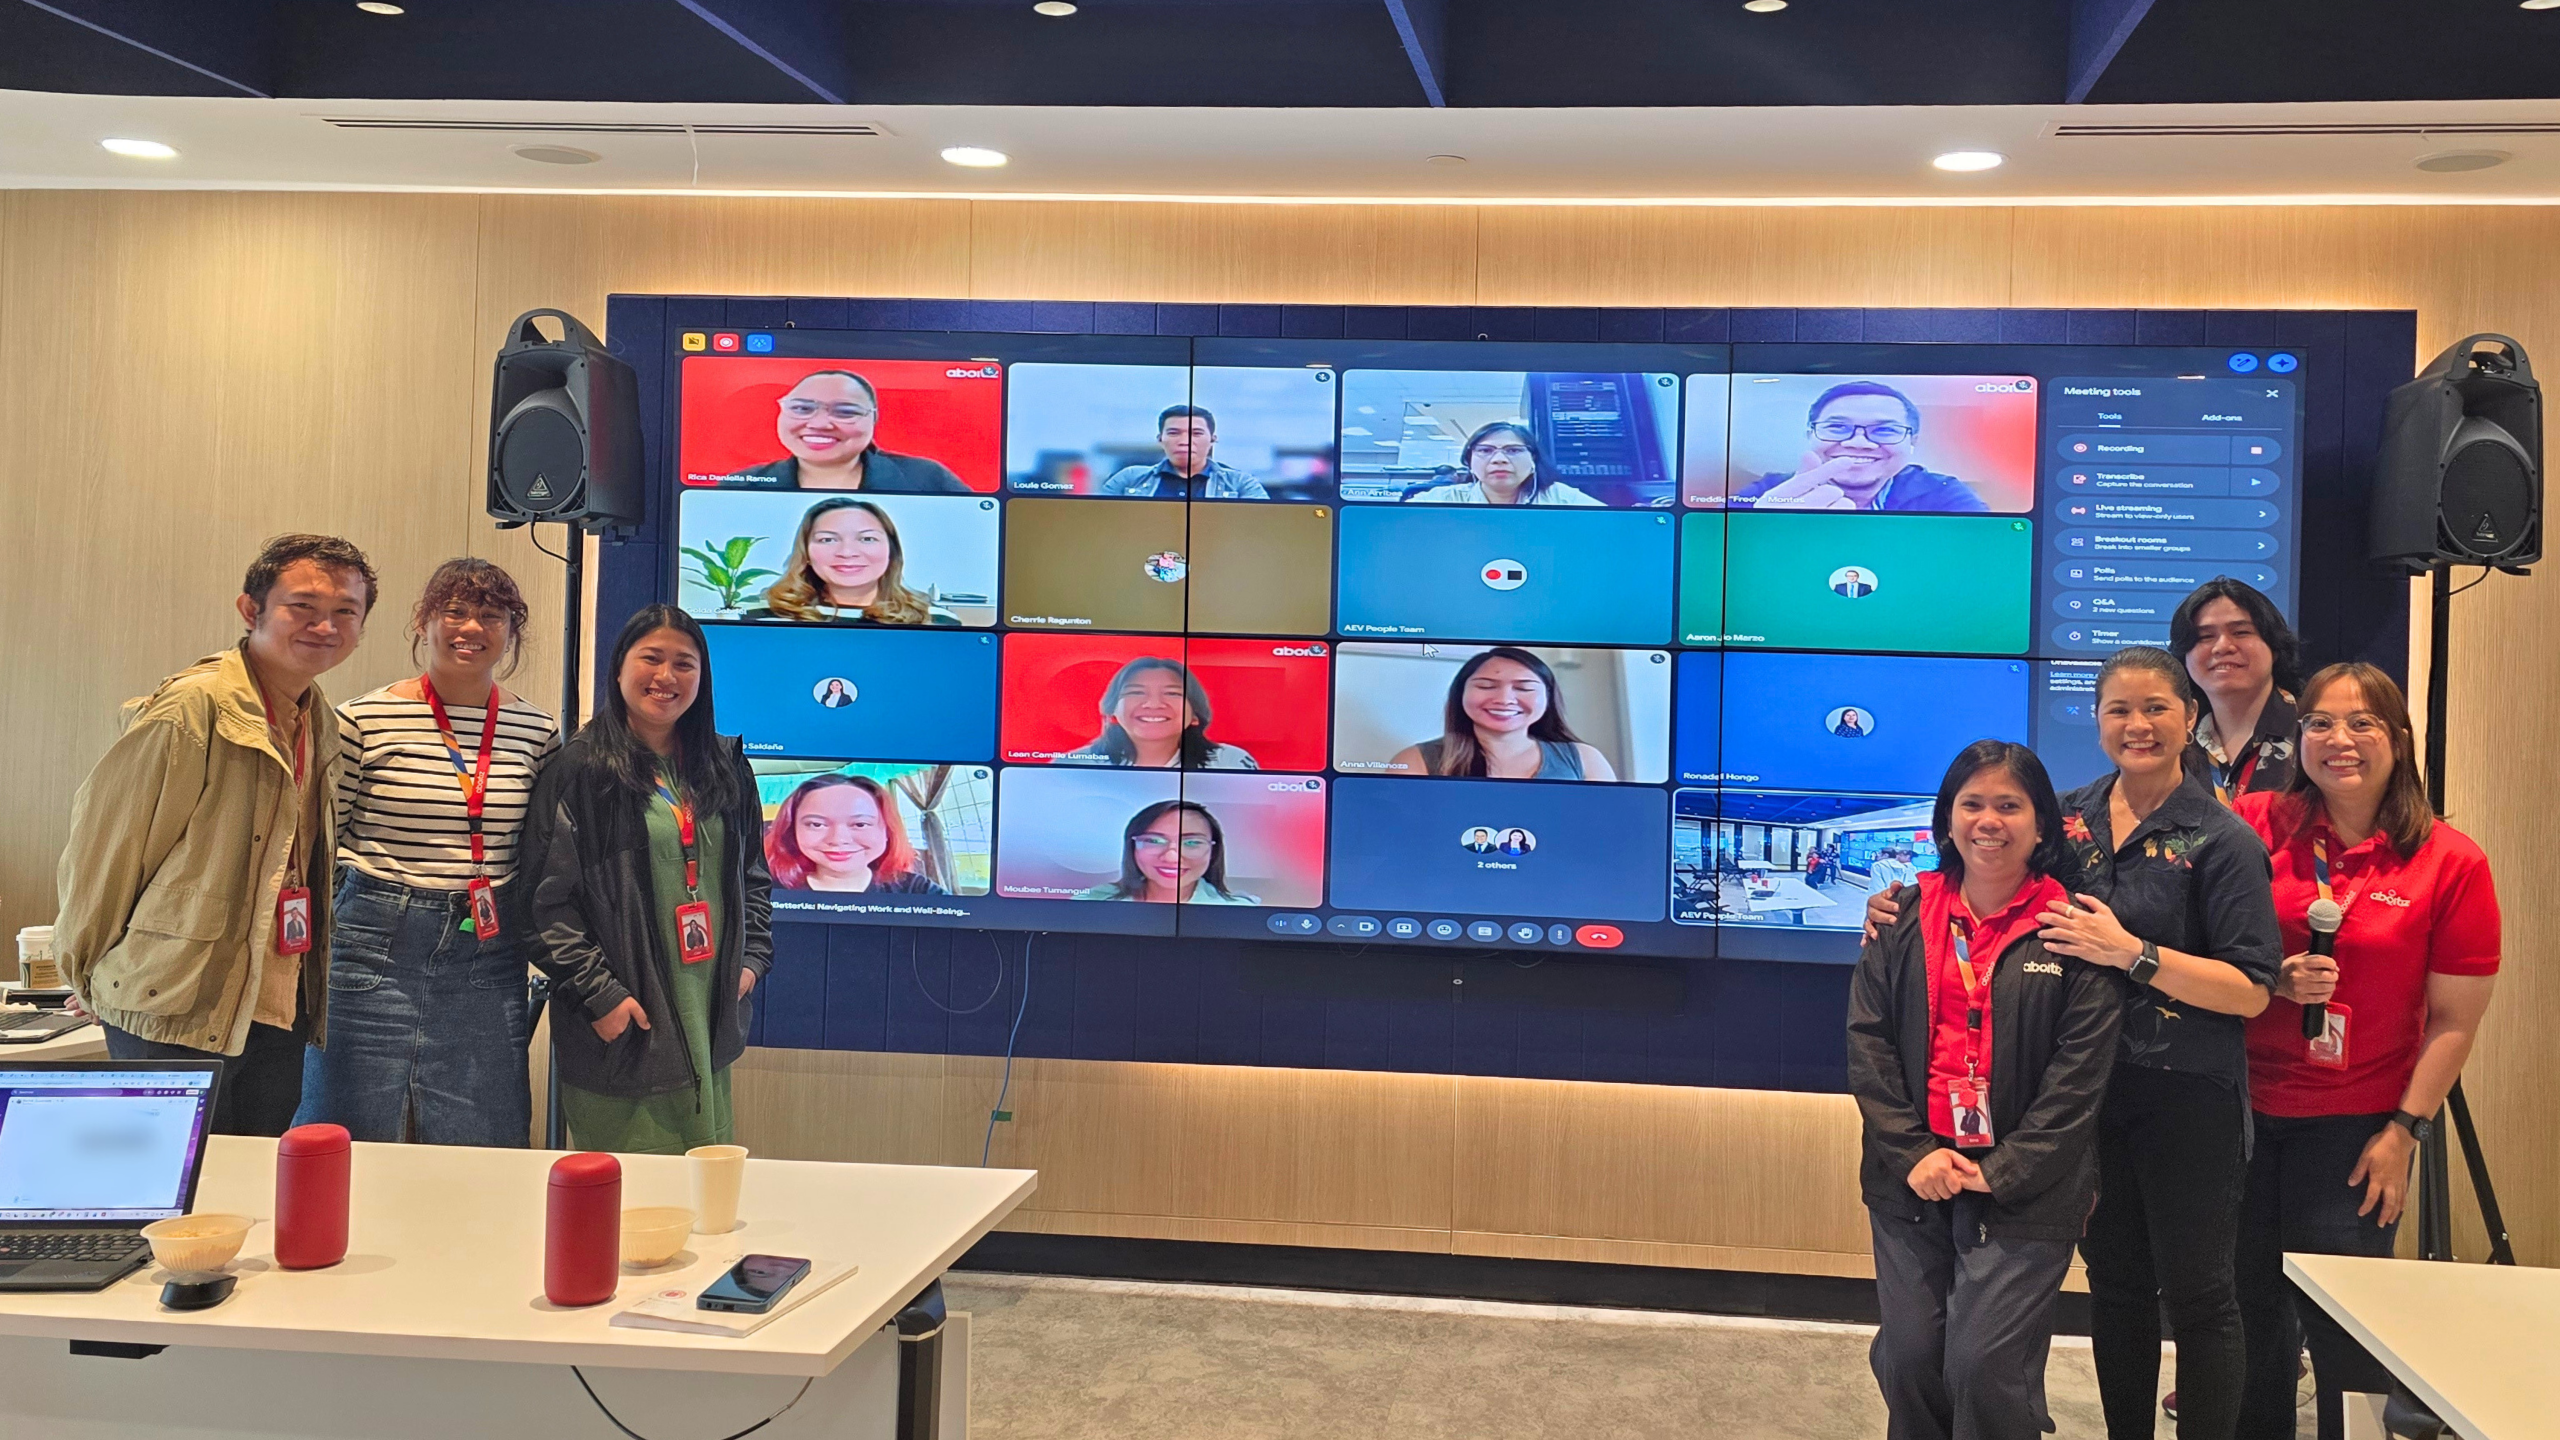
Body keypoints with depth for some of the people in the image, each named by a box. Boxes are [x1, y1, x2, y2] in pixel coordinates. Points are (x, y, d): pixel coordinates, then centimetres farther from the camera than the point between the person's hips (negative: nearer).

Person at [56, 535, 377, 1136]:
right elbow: (102, 841, -10)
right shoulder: (192, 708, -16)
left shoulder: (320, 722, 9)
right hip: (176, 1015, -7)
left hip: (279, 1009, 7)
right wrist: (91, 978, 1)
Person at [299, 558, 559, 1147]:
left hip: (488, 954, 2)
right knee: (355, 1148, 5)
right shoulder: (365, 720, -3)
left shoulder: (537, 730, 6)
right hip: (377, 945, -2)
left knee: (477, 1162, 6)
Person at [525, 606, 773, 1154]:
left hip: (708, 1021, 6)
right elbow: (548, 900, -10)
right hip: (622, 1026, -5)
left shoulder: (726, 768, 11)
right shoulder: (580, 770, -7)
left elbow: (755, 875, 21)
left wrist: (752, 958, 9)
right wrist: (597, 991, -14)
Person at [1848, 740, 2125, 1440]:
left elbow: (2080, 1069, -7)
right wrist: (1911, 1152, -7)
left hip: (2023, 1191, -3)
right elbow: (1867, 1041, 4)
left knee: (1985, 1367, -7)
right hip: (1911, 1179, 4)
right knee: (1908, 1357, 6)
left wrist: (2001, 1171, -11)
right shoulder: (1906, 918, 7)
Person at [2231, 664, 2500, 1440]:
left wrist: (2405, 1131, -7)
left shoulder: (2451, 862, -5)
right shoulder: (2255, 825, -3)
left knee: (2342, 1326, 2)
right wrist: (2277, 980, -14)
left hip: (2355, 1126, -2)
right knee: (2249, 1310, 11)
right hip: (2245, 1107, 2)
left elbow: (2455, 1020, -3)